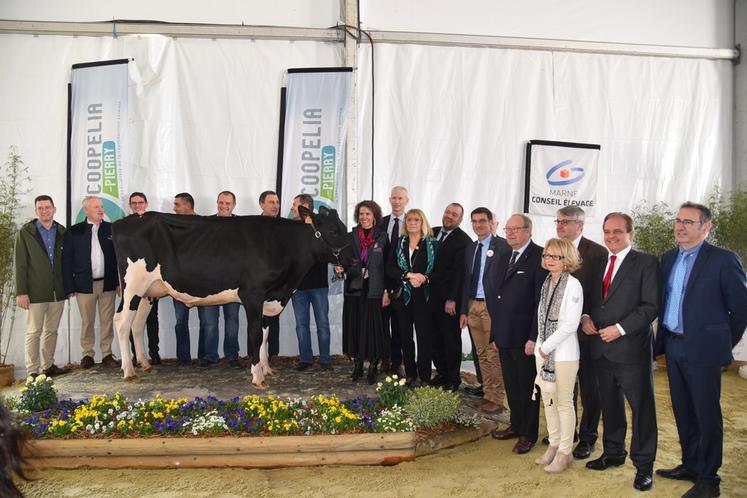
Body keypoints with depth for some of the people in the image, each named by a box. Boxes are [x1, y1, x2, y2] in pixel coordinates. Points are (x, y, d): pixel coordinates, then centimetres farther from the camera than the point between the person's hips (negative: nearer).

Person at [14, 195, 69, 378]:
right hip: (36, 292, -3)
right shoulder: (25, 232, -1)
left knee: (52, 331, 12)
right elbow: (20, 264, -4)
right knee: (34, 332, 1)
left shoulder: (62, 232, 8)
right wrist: (21, 292, -10)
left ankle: (49, 366, 22)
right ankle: (33, 371, 6)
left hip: (58, 292, 4)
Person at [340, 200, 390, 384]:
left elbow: (387, 266, 0)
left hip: (374, 291, -2)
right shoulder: (350, 236, 8)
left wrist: (387, 291, -5)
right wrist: (340, 268, -10)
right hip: (354, 289, 3)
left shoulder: (382, 237, 1)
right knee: (354, 327, 5)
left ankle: (373, 367, 13)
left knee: (373, 328, 0)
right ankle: (357, 366, 19)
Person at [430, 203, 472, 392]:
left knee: (451, 340, 5)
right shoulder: (433, 233, 11)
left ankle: (453, 379, 17)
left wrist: (452, 299, -17)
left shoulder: (463, 240, -10)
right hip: (432, 297, 6)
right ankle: (441, 373, 26)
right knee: (435, 339, 12)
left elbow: (459, 272, -14)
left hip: (450, 300, -6)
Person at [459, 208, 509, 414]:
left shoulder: (502, 245, -8)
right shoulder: (470, 248, 15)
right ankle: (487, 395, 25)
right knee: (482, 355, 14)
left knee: (494, 356, -3)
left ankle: (497, 399, 8)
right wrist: (463, 310, 13)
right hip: (473, 306, 7)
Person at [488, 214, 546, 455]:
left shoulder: (539, 257, -12)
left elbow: (542, 301, -15)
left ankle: (528, 434, 22)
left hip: (525, 338, -7)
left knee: (528, 387, 7)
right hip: (503, 335, 7)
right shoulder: (504, 257, 13)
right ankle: (516, 425, 34)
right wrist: (494, 333, 14)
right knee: (511, 385, 18)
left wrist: (534, 337, -18)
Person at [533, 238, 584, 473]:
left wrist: (547, 347, -13)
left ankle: (565, 452, 19)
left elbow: (571, 324, -17)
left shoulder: (573, 285, -13)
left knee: (564, 403, 5)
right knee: (548, 400, 15)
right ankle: (553, 445, 30)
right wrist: (541, 346, 4)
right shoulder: (546, 283, 6)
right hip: (543, 350, 6)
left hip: (564, 353, -6)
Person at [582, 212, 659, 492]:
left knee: (641, 406, 4)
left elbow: (650, 306, -12)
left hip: (631, 347, -6)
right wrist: (585, 316, -1)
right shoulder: (598, 264, 13)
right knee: (609, 405, 17)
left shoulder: (645, 263, -6)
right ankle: (613, 453, 33)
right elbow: (589, 298, 20)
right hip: (601, 347, 6)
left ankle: (643, 464, 18)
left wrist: (620, 329, -18)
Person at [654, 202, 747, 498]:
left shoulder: (723, 260, -10)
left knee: (706, 415, 4)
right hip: (673, 347, 6)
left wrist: (723, 344, -1)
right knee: (683, 412, 17)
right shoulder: (668, 259, 9)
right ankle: (690, 465, 33)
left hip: (703, 350, -6)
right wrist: (664, 340, 10)